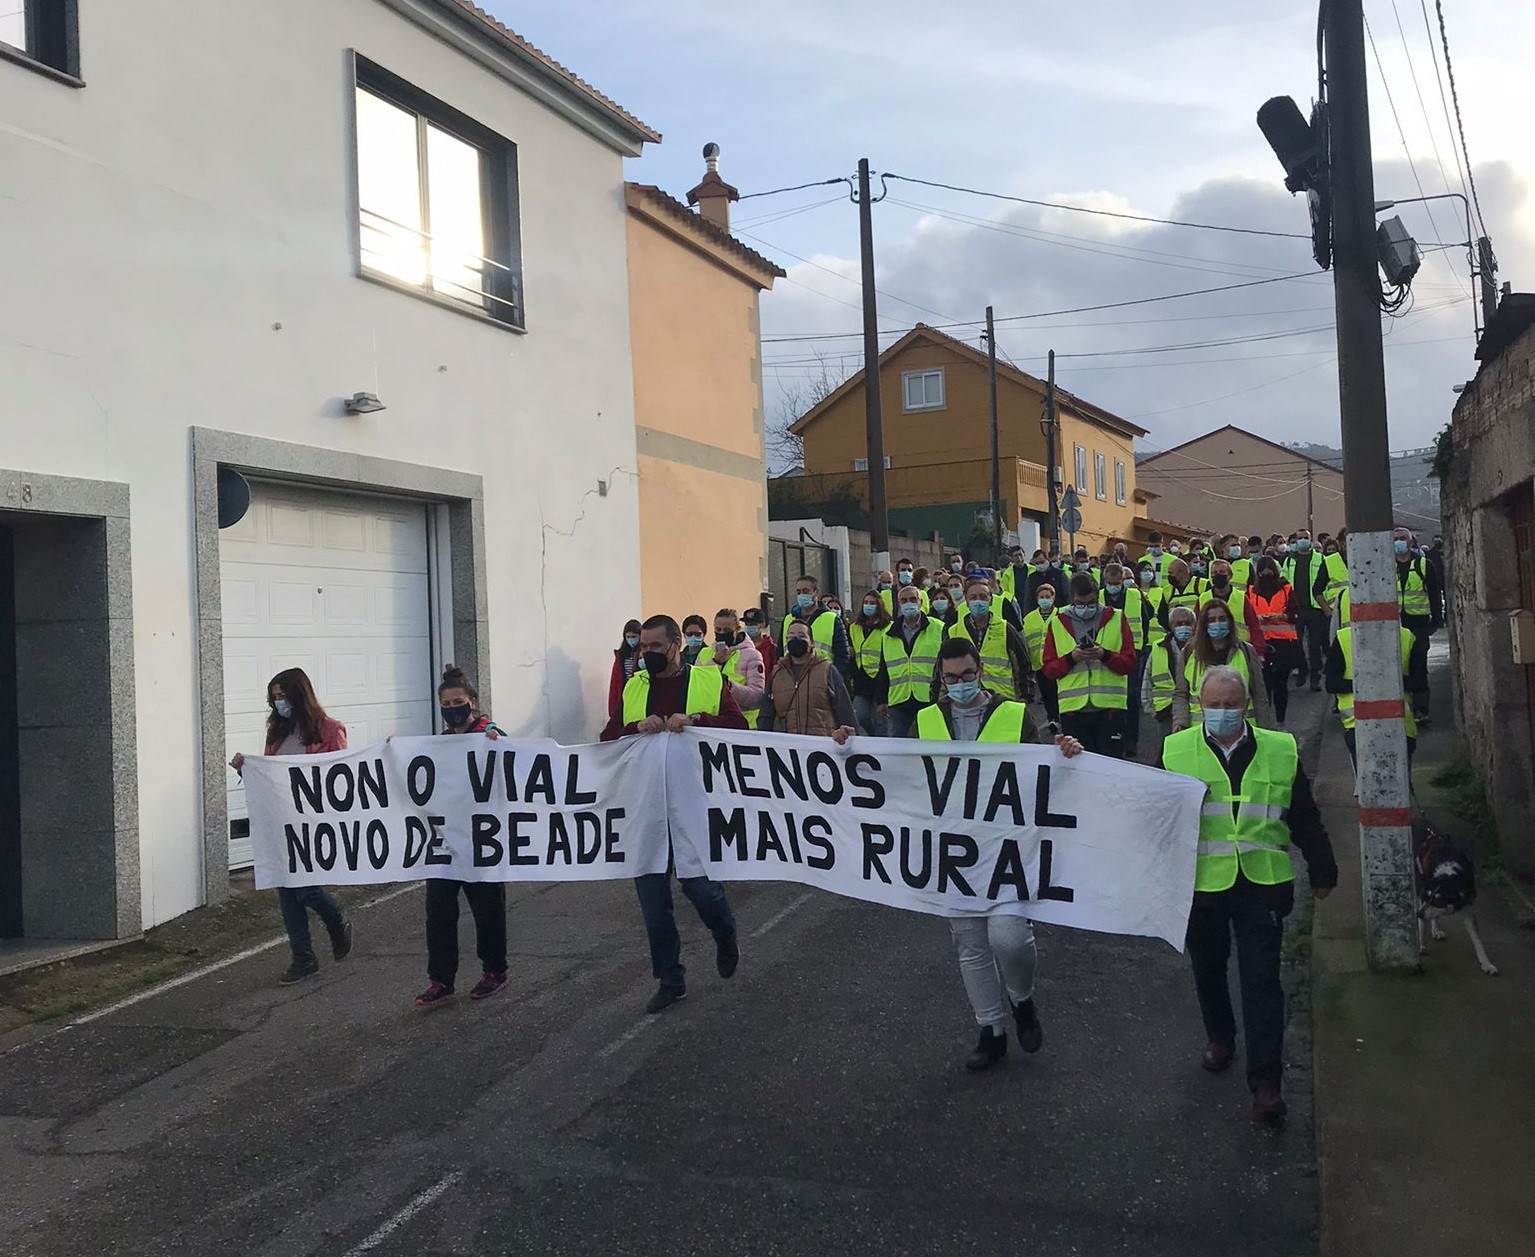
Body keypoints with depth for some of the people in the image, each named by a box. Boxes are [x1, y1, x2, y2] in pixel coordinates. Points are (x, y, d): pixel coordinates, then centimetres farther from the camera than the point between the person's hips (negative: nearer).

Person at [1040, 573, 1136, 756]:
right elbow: (1049, 669, 6)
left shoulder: (1116, 619, 9)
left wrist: (1105, 655, -14)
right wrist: (1071, 658, -11)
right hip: (1073, 709, 1)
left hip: (1111, 707, -1)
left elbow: (1130, 664, 4)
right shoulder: (1057, 624, 10)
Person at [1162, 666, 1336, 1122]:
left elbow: (1305, 819, 11)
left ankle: (1265, 1082, -1)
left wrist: (1322, 871, 17)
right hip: (1200, 884, 1)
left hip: (1263, 884, -1)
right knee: (1208, 970, 17)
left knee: (1261, 981, -4)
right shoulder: (1175, 751, -1)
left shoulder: (1280, 751, 2)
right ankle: (1220, 1038, 43)